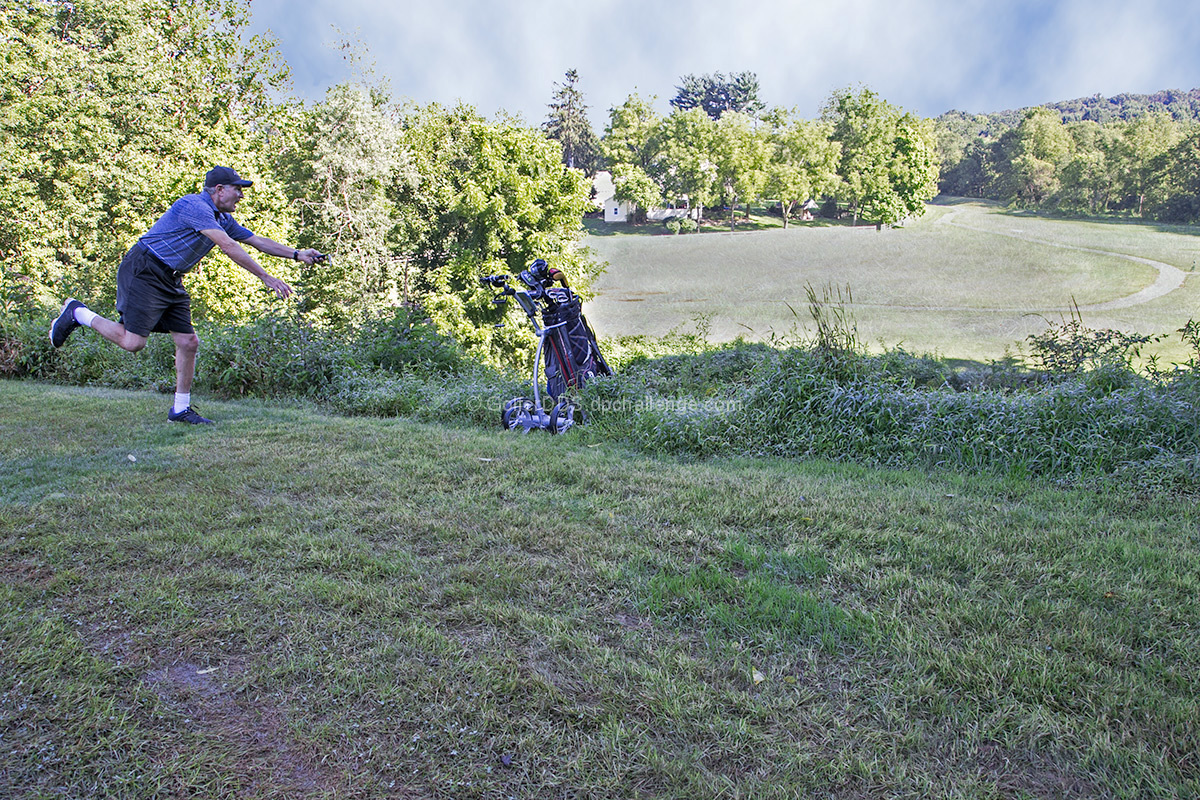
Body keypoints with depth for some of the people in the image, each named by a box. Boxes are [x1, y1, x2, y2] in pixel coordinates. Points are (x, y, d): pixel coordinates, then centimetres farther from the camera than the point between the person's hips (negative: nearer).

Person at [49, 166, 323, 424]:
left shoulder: (223, 219, 11)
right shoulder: (194, 206, -18)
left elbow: (258, 240, 17)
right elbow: (229, 247, -24)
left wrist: (297, 254, 7)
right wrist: (267, 278, -23)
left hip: (172, 281, 9)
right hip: (144, 273, -9)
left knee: (188, 342, 2)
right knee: (133, 342, -12)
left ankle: (181, 409, 10)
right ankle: (78, 314, 13)